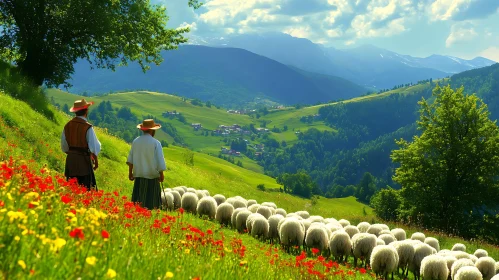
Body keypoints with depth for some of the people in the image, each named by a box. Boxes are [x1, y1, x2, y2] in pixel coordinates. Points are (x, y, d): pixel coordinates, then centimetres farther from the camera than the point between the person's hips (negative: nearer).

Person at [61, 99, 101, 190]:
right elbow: (93, 147, -10)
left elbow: (64, 147, 11)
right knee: (86, 189, -2)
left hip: (71, 160, 6)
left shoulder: (67, 126, 4)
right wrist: (96, 161, 3)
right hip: (84, 160, -6)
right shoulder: (87, 127, -14)